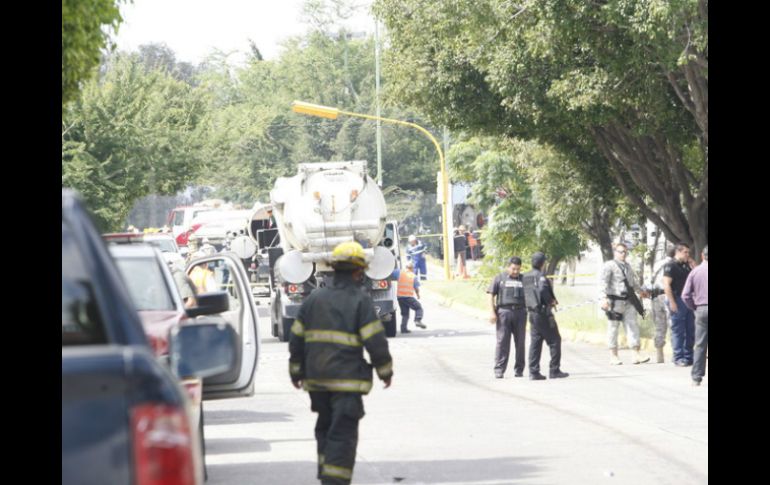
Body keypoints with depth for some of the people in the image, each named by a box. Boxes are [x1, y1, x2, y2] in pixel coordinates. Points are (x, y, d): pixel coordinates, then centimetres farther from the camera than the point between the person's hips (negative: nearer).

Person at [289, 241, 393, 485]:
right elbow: (375, 341, -9)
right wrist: (385, 371, 4)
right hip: (347, 380, -6)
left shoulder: (314, 298, 10)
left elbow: (296, 338, 13)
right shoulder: (360, 300, -8)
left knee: (325, 428, 20)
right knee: (343, 433, -5)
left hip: (316, 378, 6)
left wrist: (296, 371, 22)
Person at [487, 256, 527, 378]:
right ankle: (499, 370, -5)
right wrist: (492, 312, -6)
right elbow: (491, 295, 4)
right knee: (502, 341, -5)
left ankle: (519, 370, 11)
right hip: (504, 312, -3)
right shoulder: (500, 278, 7)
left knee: (520, 342, 3)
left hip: (520, 312, 3)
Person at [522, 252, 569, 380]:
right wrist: (551, 301, -13)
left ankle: (534, 372, 5)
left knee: (535, 342, 9)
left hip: (532, 313, 8)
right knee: (554, 340, 1)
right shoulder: (540, 276, -14)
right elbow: (543, 290, -30)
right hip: (543, 312, -8)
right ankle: (554, 370, -1)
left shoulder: (525, 277, 11)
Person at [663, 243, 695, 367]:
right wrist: (672, 302, -20)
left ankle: (688, 356, 17)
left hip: (687, 300, 8)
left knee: (690, 330, 10)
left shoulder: (686, 266, 14)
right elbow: (666, 284, -16)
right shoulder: (671, 266, -10)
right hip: (677, 300, -8)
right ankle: (678, 358, 0)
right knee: (678, 331, -3)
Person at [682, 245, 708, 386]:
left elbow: (685, 295, -1)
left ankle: (696, 377, 6)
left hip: (701, 310, 3)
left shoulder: (694, 272, 2)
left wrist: (694, 307, 12)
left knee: (700, 345, 7)